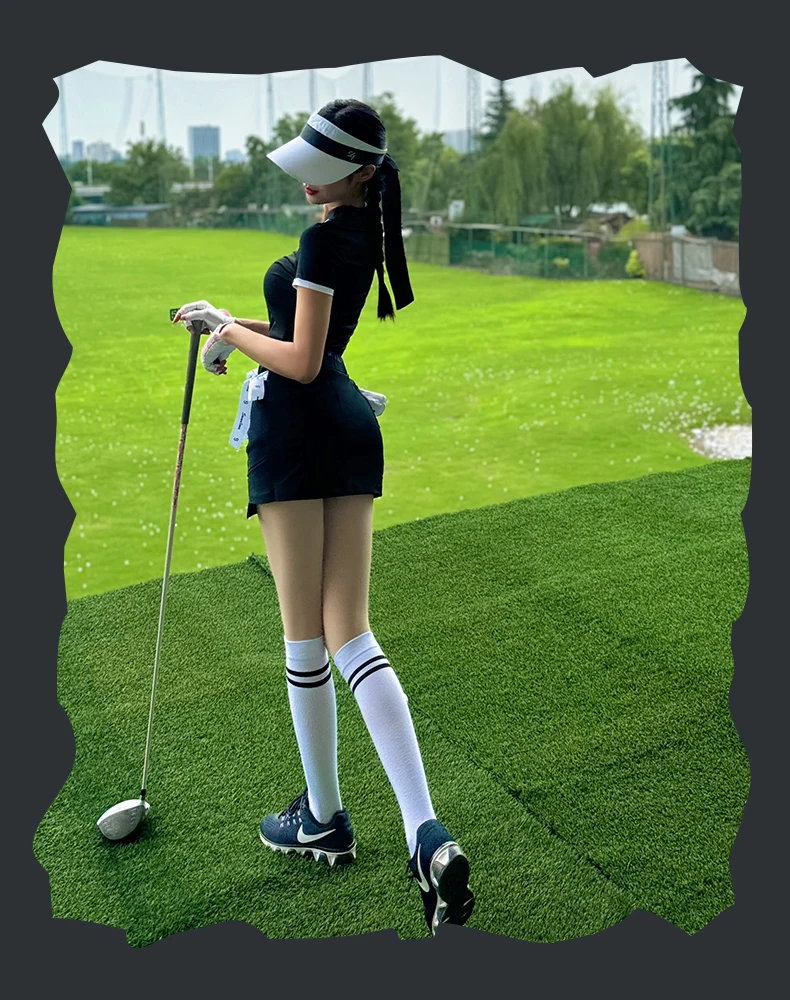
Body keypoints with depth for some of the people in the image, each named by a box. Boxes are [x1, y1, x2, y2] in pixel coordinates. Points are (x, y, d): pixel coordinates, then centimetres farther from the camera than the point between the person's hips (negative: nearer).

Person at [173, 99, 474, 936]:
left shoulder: (322, 240, -10)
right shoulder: (365, 233, 19)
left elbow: (300, 362, -14)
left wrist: (228, 329, 0)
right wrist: (237, 328, 14)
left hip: (297, 428, -9)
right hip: (353, 428, 9)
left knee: (305, 638, 3)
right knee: (352, 637, 2)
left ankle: (324, 820, 19)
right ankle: (427, 834, -9)